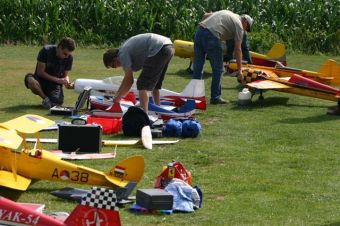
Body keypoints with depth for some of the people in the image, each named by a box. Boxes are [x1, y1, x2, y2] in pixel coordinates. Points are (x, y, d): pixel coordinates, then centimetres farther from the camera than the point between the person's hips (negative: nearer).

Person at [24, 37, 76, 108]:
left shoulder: (69, 58, -6)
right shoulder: (46, 51, -18)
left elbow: (65, 75, 5)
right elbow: (40, 72, -16)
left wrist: (67, 83, -19)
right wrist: (57, 80, -25)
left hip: (54, 85, 2)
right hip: (42, 80, -2)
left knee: (58, 102, -28)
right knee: (31, 81, -38)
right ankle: (45, 98, -9)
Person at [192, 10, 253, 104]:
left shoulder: (227, 13, 29)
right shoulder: (239, 25, 8)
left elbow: (207, 15, 24)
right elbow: (238, 49, 5)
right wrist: (239, 70, 8)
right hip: (212, 36, -7)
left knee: (197, 67, 13)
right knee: (218, 69, 5)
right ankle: (215, 98, 8)